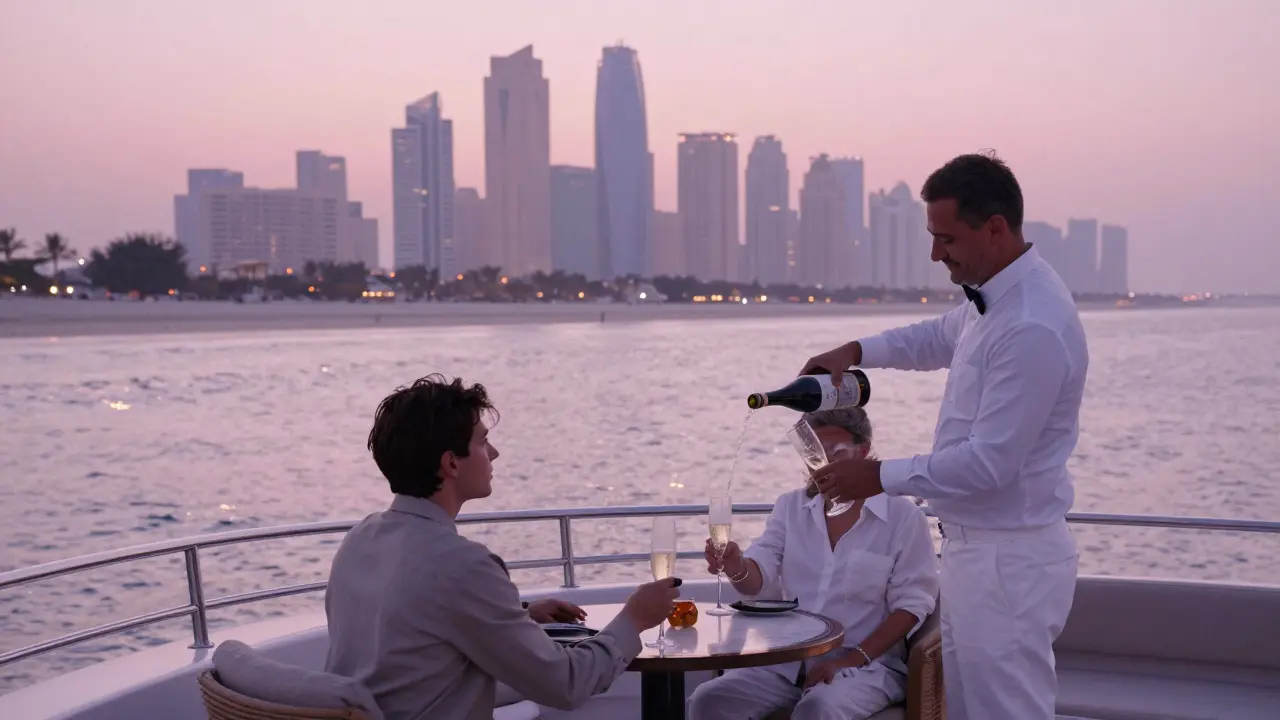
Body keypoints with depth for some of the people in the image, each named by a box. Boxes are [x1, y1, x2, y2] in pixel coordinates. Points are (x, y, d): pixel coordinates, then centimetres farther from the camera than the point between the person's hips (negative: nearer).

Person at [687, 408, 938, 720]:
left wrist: (854, 659, -15)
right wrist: (736, 567, -25)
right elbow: (761, 580, 0)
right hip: (789, 659, 4)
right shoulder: (791, 506, 11)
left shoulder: (903, 517, -2)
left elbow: (911, 604, -5)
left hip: (867, 664, -4)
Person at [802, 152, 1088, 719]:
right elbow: (941, 337, 27)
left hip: (1008, 560, -10)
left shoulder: (1032, 328, -25)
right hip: (975, 545, 10)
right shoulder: (993, 297, 5)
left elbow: (989, 462, -24)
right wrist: (857, 351, 11)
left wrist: (881, 477, -16)